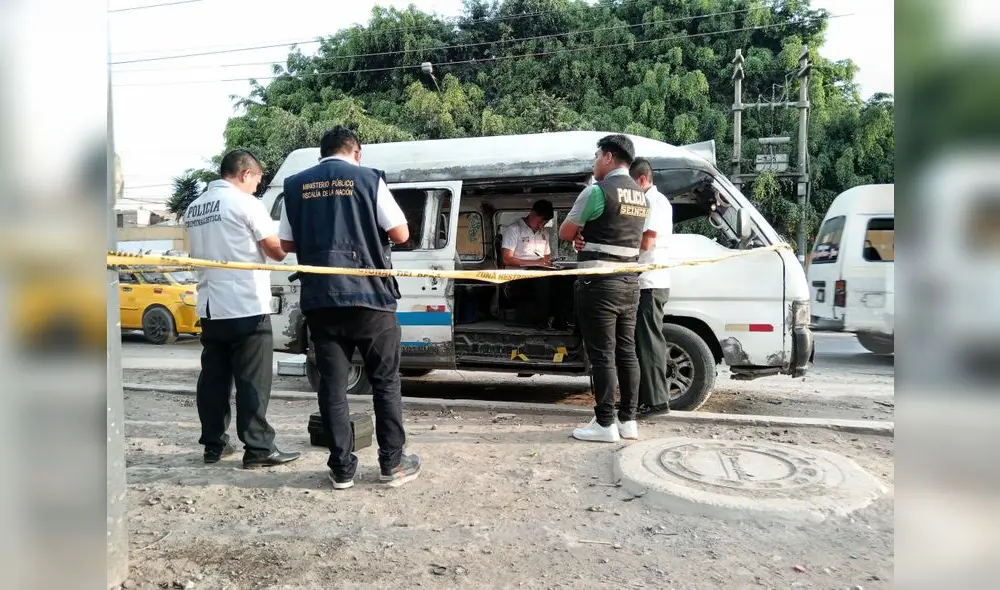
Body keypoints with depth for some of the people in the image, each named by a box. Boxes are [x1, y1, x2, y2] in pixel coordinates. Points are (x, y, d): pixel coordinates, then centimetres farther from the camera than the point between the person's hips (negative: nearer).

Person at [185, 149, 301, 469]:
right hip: (246, 306, -7)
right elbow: (277, 251, -7)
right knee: (252, 381, -4)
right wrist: (285, 246, 14)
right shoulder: (246, 203, -9)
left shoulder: (194, 208, 14)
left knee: (213, 377, 11)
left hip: (210, 306, 7)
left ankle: (214, 444, 17)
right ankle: (258, 449, -1)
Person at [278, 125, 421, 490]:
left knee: (332, 383, 7)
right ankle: (392, 463, 12)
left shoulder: (295, 185, 8)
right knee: (385, 381, 9)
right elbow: (400, 234, -2)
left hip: (320, 299, 3)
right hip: (369, 295, -2)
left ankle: (342, 468, 10)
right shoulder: (368, 178, 0)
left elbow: (287, 244, 11)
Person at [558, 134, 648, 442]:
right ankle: (628, 420, 16)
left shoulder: (597, 191, -11)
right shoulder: (640, 196, 14)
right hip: (629, 282, 8)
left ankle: (605, 423, 1)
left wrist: (580, 234, 16)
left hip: (599, 282, -8)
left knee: (601, 353, -4)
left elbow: (565, 233, -3)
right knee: (626, 350, 10)